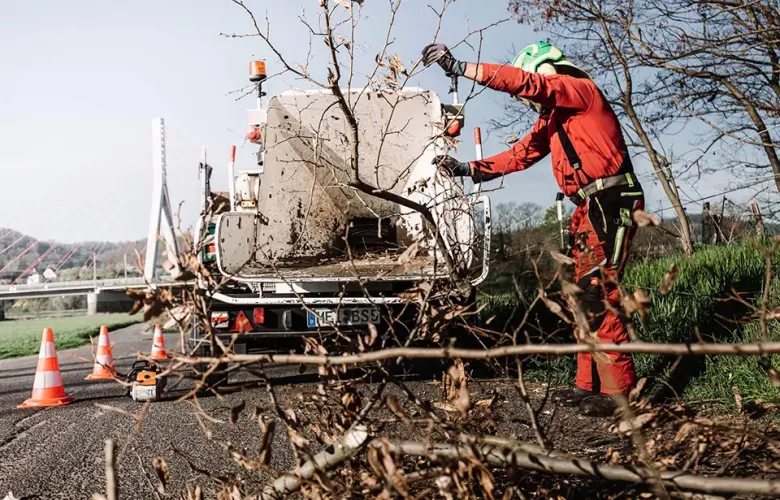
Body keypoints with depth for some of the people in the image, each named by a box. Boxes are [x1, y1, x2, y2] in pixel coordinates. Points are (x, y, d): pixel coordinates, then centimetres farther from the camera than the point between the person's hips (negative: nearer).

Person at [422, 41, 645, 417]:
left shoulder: (581, 89, -5)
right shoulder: (551, 119, 22)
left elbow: (523, 81, -19)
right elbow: (519, 156, 21)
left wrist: (460, 67, -23)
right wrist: (467, 169, 13)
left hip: (610, 206, -10)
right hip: (589, 209, 10)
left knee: (596, 297, -12)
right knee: (585, 300, 10)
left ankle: (620, 391, -6)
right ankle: (588, 385, 18)